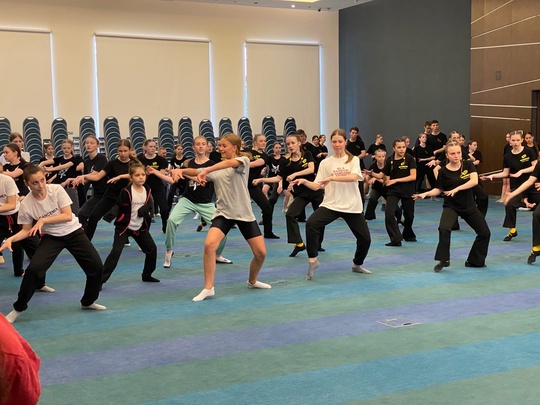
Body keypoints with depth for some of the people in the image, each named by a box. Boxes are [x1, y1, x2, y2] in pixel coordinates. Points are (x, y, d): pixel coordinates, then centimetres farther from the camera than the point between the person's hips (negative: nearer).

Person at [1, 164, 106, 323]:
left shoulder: (57, 189, -19)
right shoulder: (26, 204, -18)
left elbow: (68, 216, -20)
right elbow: (27, 231, -7)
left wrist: (43, 220, -29)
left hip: (73, 232, 1)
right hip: (51, 237, -1)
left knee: (96, 266, -2)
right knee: (33, 269, -22)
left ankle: (88, 301, 24)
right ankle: (18, 308, -2)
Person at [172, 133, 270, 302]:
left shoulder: (244, 160, -7)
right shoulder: (215, 169, 7)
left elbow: (230, 163, -29)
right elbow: (197, 172, -3)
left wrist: (206, 171, -42)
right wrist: (181, 170, -25)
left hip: (244, 213, -1)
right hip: (223, 213, 2)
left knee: (260, 252, 2)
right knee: (209, 245, -22)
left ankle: (252, 281, 32)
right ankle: (208, 288, -12)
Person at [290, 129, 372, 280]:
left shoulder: (353, 160, 1)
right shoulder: (325, 163, 4)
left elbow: (353, 177, -19)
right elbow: (317, 186, 0)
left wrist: (331, 178, -28)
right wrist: (305, 182, -19)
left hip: (352, 206, 0)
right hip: (331, 204, 0)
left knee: (365, 239, 5)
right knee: (311, 223, -27)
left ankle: (357, 265, 34)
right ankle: (313, 260, -14)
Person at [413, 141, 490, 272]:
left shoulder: (468, 164, -8)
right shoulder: (443, 171, -11)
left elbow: (474, 181, -22)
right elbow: (438, 189, -2)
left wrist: (456, 189, -31)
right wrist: (425, 194, -19)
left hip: (469, 206, 3)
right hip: (451, 206, -3)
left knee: (485, 232, 6)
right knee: (444, 229, -30)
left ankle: (475, 261, 24)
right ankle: (443, 260, -13)